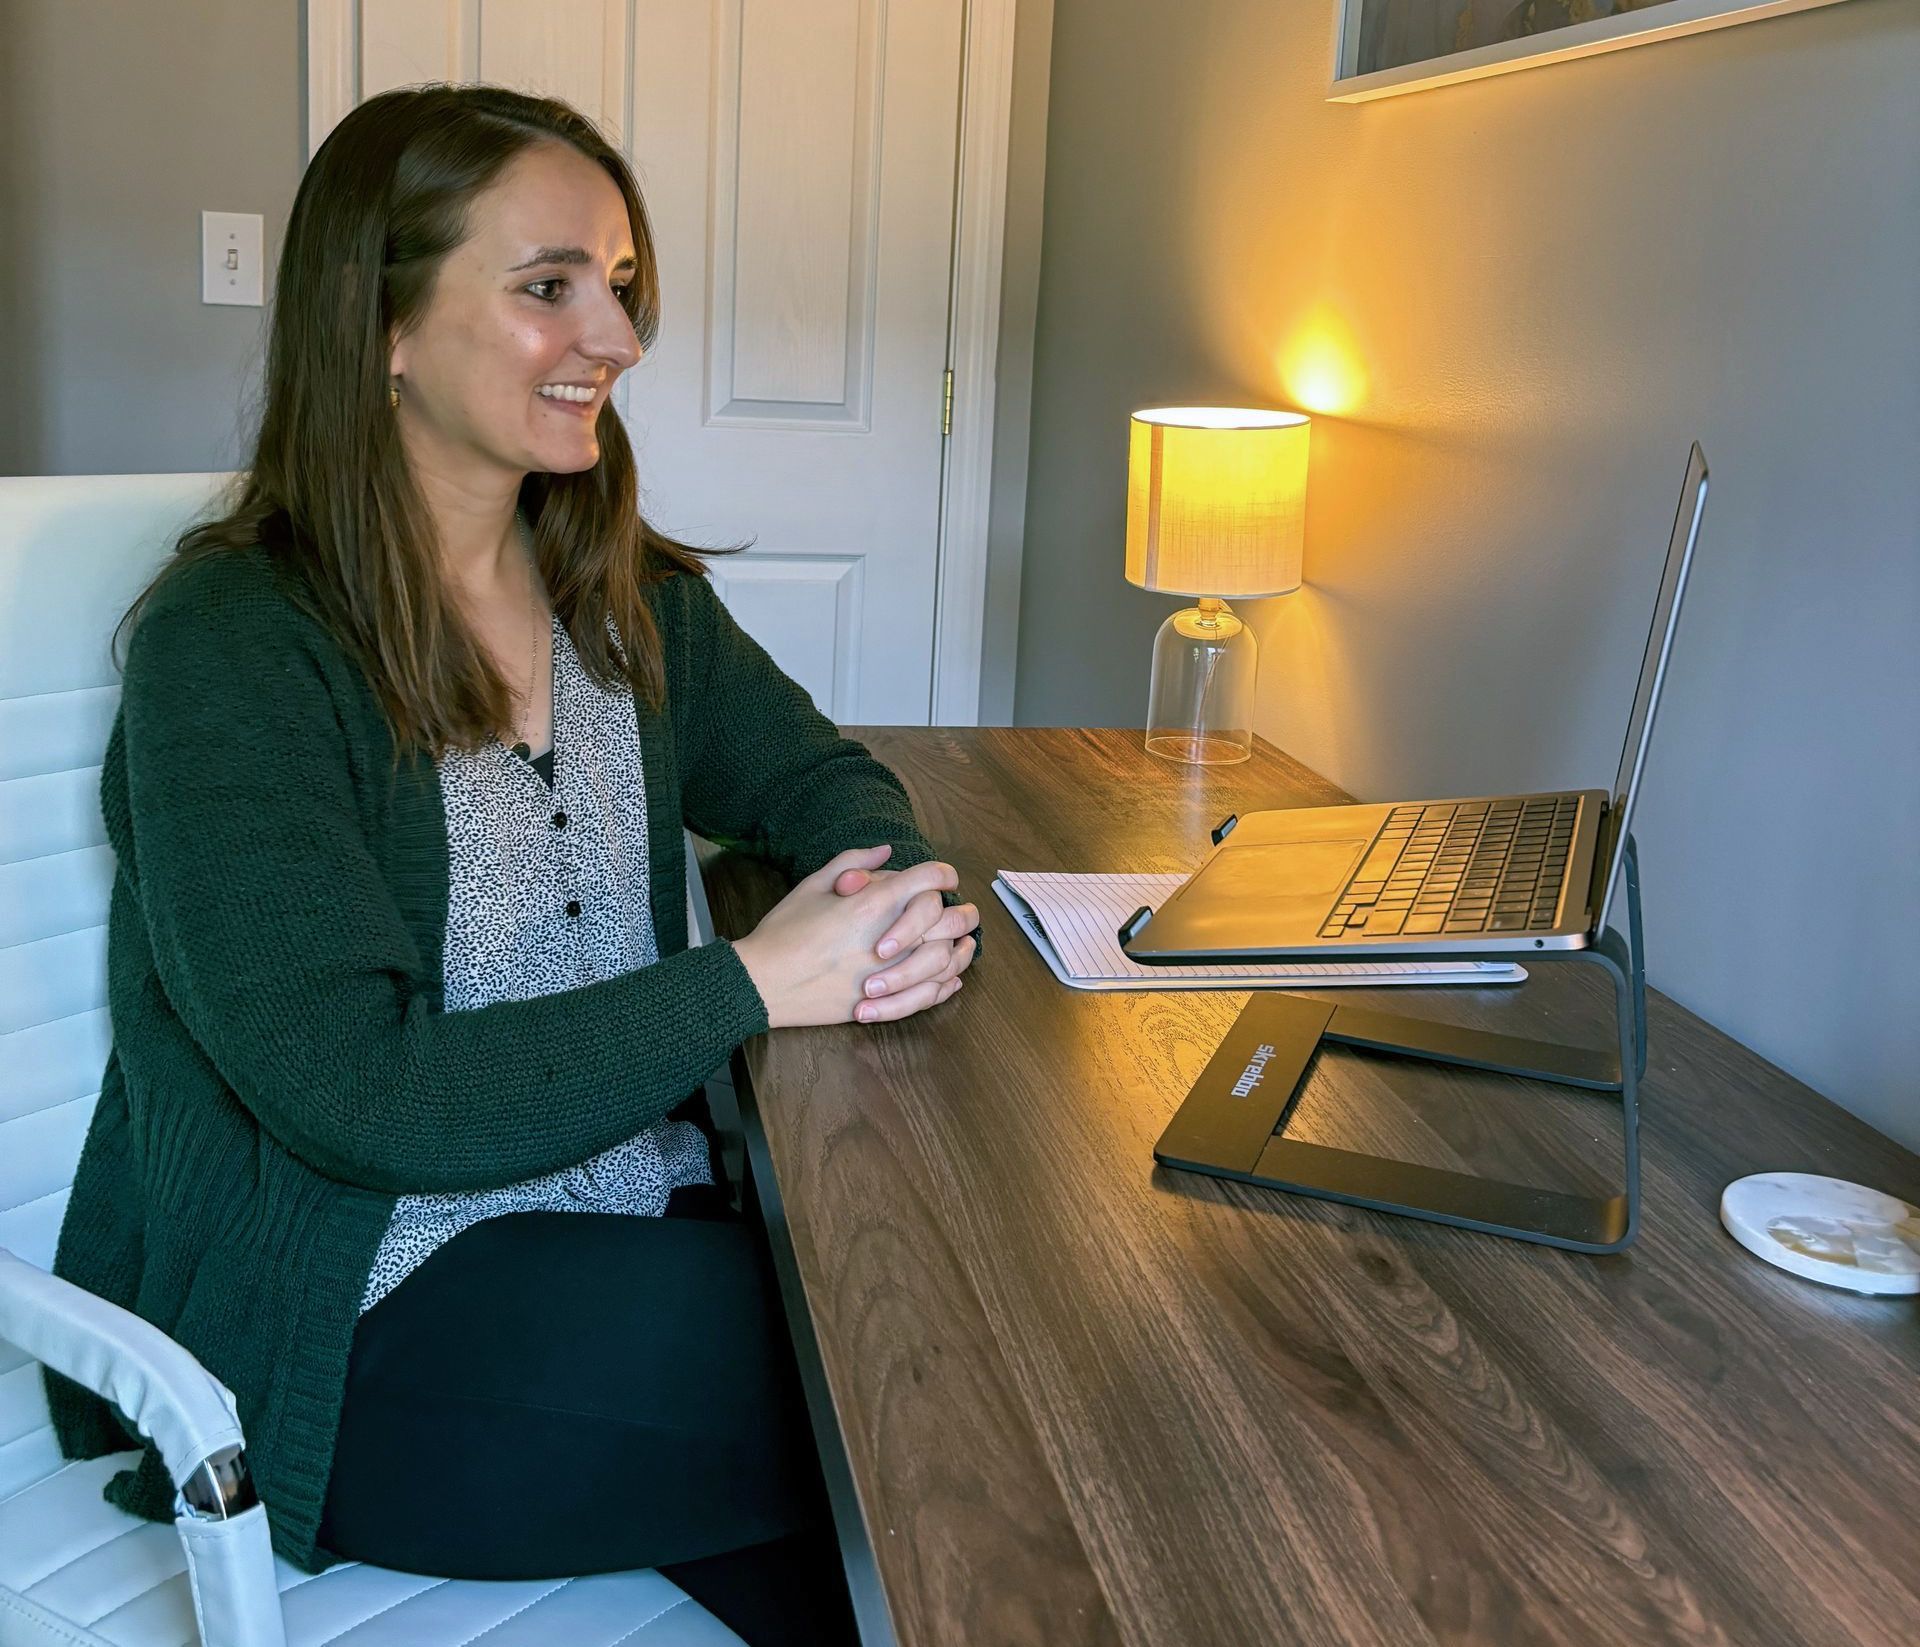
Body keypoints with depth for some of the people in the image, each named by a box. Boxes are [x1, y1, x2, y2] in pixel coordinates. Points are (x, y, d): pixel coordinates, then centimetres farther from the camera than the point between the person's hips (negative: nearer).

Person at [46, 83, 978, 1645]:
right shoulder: (230, 650, -16)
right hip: (341, 1328, -6)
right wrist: (753, 983, -23)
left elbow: (818, 775, 12)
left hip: (649, 1206, 6)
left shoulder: (628, 594, 5)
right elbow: (356, 1089, -22)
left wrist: (901, 899, -12)